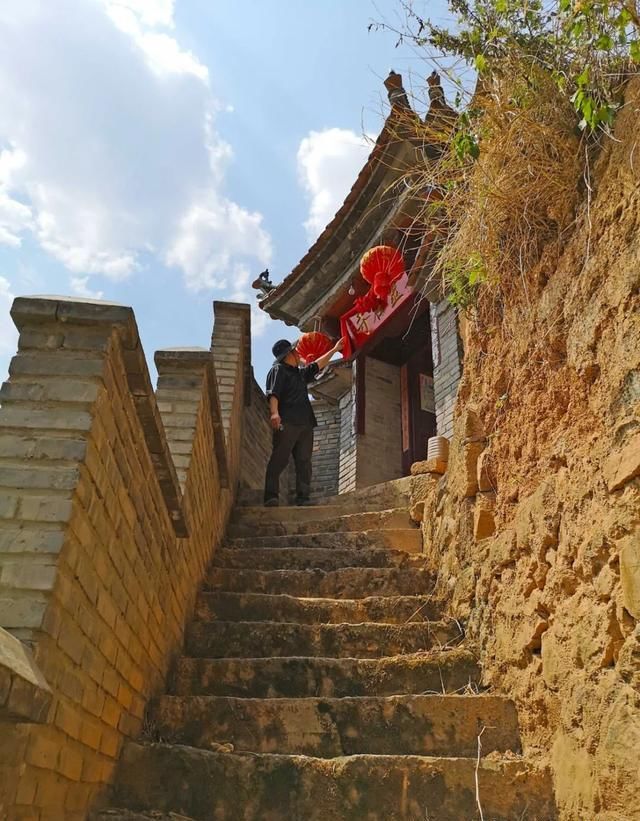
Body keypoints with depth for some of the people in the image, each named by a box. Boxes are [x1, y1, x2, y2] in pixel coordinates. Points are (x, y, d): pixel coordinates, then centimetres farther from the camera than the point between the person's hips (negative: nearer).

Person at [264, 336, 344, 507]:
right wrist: (274, 412, -27)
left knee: (304, 461, 1)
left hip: (305, 424, 8)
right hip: (286, 423, -8)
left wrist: (334, 350, 48)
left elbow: (317, 365, 42)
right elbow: (273, 393, -11)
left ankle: (302, 497, 0)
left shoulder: (300, 373, 29)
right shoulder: (278, 370, 3)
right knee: (279, 459, -14)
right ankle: (271, 496, -18)